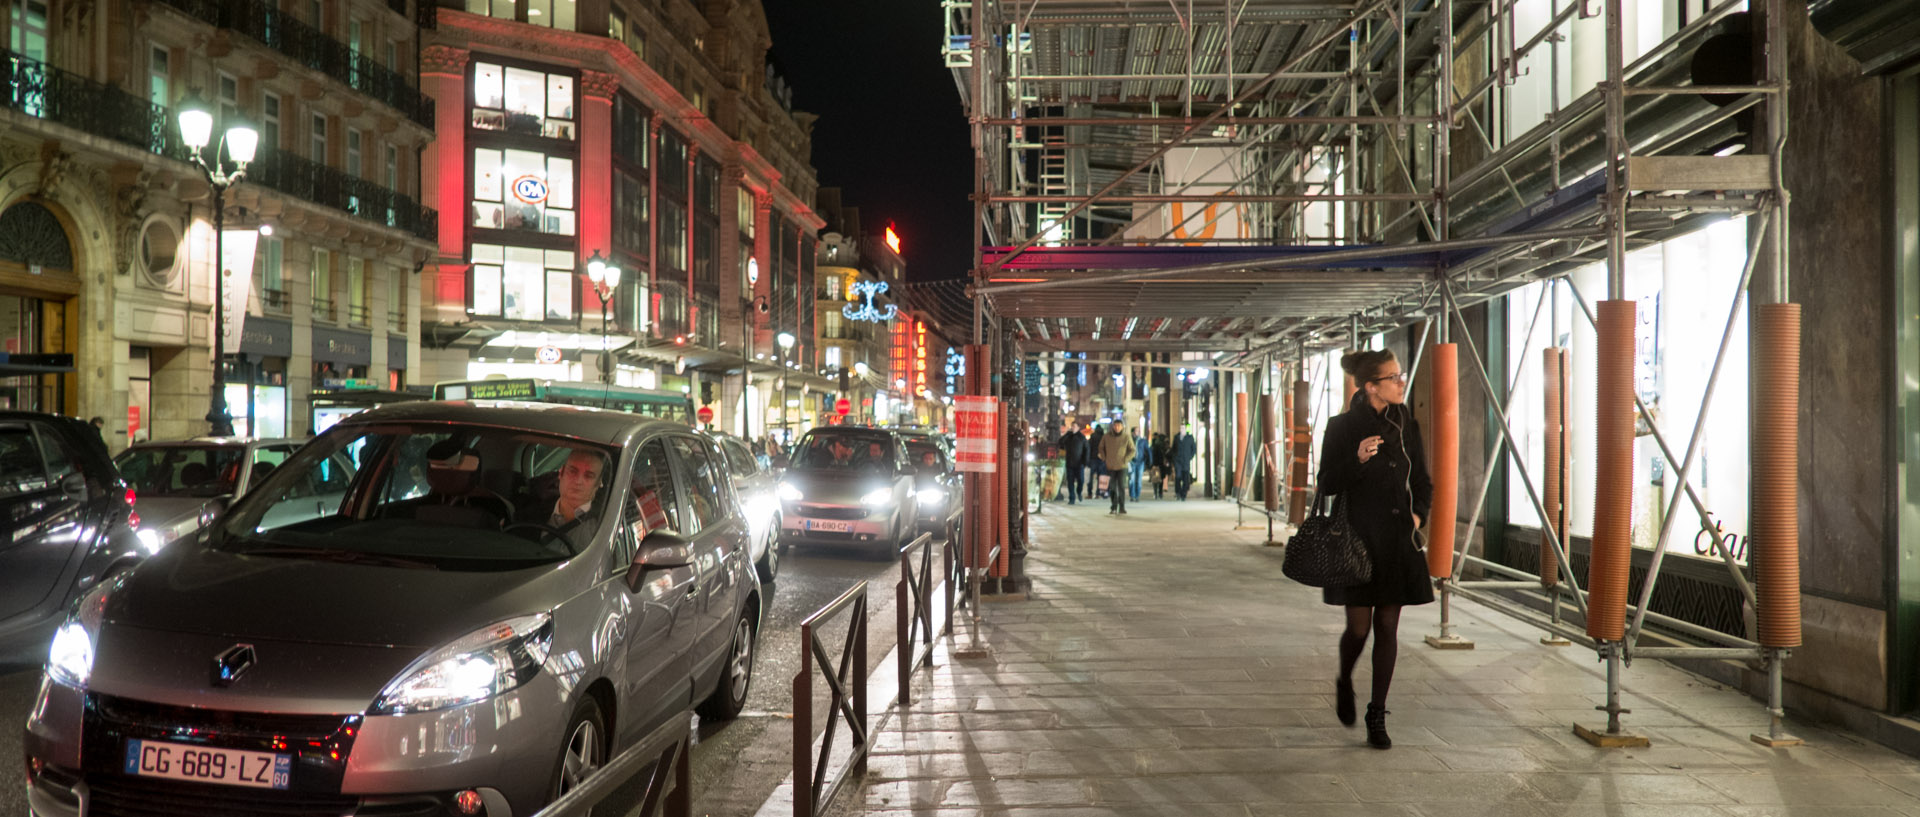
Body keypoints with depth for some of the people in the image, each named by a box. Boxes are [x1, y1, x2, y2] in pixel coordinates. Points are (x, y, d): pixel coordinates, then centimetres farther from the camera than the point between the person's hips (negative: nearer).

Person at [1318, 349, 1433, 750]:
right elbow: (1327, 484, -7)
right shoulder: (1343, 427, -6)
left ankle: (1377, 716, 12)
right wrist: (1358, 460, -22)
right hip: (1359, 539, -4)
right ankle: (1345, 683, 30)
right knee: (1359, 628, -3)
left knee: (1388, 627, 4)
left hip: (1397, 541, 4)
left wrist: (1418, 514, -1)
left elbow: (1424, 483, 17)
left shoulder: (1406, 425, 8)